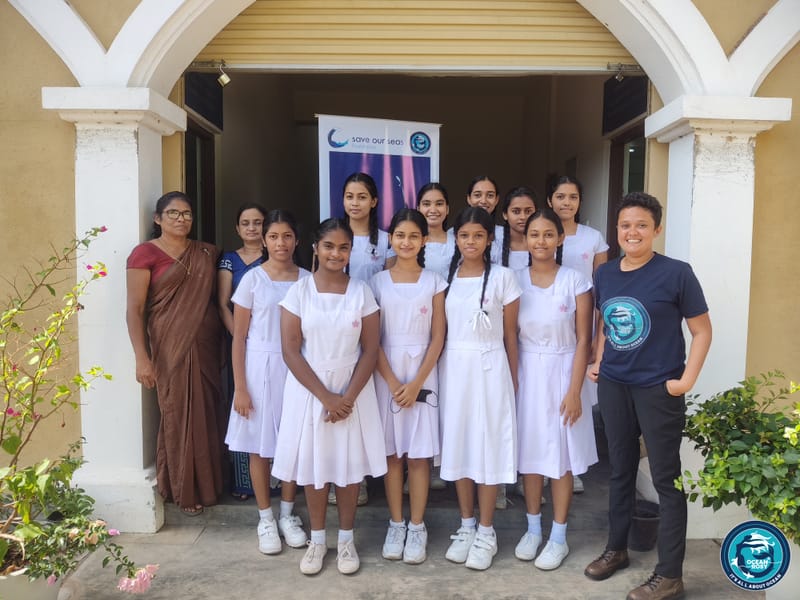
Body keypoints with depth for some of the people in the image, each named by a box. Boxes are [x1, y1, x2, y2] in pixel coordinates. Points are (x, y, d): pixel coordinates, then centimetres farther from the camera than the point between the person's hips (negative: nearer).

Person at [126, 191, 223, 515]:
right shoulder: (145, 253, -4)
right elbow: (134, 309, -8)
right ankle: (185, 491, 18)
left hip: (206, 346, 5)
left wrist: (223, 343, 9)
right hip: (171, 347, -4)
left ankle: (210, 485, 25)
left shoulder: (207, 253, 11)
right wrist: (142, 357, -14)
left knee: (208, 415, 9)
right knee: (179, 416, 2)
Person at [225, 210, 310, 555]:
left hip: (296, 368, 2)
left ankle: (287, 515, 26)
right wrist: (240, 387, -7)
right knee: (259, 446, 6)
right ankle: (266, 519, 22)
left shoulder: (307, 280, 2)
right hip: (260, 368, -1)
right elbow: (239, 337, -3)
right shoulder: (252, 280, -4)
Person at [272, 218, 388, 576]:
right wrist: (326, 396, -13)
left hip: (352, 389, 1)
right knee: (313, 464, 8)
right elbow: (291, 351, -8)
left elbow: (370, 350, -3)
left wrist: (348, 396, -12)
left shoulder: (361, 292, -2)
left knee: (350, 464, 7)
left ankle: (346, 539, 25)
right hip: (309, 389, 0)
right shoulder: (299, 291, -5)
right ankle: (317, 539, 26)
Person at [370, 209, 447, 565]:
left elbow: (438, 338, -2)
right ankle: (395, 525, 19)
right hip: (386, 375, 1)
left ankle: (417, 527, 15)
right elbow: (373, 339, -1)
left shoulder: (434, 282, 1)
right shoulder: (378, 282, 2)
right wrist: (393, 382, -10)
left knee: (419, 454, 3)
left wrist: (416, 383, -10)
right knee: (391, 453, 6)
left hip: (422, 374, -1)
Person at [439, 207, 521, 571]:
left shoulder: (503, 277, -3)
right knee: (458, 444, 8)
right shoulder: (445, 277, 6)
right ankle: (466, 527, 23)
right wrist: (437, 372, 4)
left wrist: (514, 381, 0)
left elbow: (510, 335, 0)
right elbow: (438, 330, 8)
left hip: (489, 368, -3)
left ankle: (486, 533, 15)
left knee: (488, 446, 2)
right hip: (453, 368, 3)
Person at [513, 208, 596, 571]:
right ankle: (533, 529, 27)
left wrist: (574, 390, -11)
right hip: (526, 373, 2)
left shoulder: (576, 282, -7)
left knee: (561, 454, 5)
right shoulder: (515, 280, 0)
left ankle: (558, 537, 20)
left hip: (561, 372, -2)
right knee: (529, 450, 10)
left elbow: (583, 340, -7)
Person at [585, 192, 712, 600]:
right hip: (612, 387, 5)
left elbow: (702, 330, -7)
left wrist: (686, 380, -13)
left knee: (666, 478, 4)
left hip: (658, 390, -5)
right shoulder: (604, 274, 4)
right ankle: (616, 548, 35)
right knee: (620, 470, 18)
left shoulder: (676, 273, -11)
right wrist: (598, 362, 8)